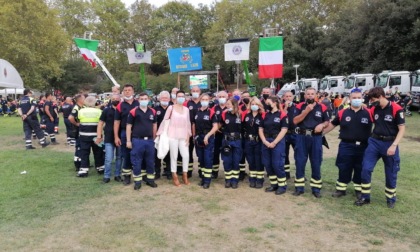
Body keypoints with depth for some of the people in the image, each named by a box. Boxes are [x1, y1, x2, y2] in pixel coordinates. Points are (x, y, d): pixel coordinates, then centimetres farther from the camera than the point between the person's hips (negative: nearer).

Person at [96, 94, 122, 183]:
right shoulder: (106, 110, 0)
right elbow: (101, 123, 2)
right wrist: (99, 136, -5)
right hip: (109, 139, -1)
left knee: (119, 158, 10)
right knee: (108, 159, -2)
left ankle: (117, 175, 22)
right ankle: (106, 176, 11)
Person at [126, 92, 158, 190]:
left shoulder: (153, 112, 6)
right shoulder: (133, 112, -4)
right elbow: (129, 126, -2)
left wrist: (154, 138, 14)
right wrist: (128, 140, -5)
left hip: (150, 140, 3)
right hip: (137, 140, -3)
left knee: (150, 161, 11)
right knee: (137, 162, 4)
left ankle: (150, 179, 24)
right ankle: (137, 181, 15)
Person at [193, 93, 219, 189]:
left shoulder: (211, 112, -6)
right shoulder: (196, 112, 8)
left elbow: (215, 127, -11)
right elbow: (194, 125, 15)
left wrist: (207, 136, -17)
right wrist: (194, 136, 9)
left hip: (208, 138, -5)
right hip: (198, 138, 5)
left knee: (208, 159, -5)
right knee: (200, 159, 11)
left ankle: (207, 180, 2)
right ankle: (202, 178, 21)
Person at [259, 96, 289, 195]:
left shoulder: (282, 115, -5)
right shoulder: (265, 115, 11)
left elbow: (284, 130, -11)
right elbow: (261, 129, 9)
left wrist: (274, 142, -14)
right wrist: (264, 141, -6)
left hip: (278, 142, -6)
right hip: (266, 142, 6)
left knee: (277, 164, -5)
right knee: (267, 164, 8)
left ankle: (282, 185, 10)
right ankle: (273, 184, 22)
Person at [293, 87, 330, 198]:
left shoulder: (322, 107, 3)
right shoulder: (300, 106, 2)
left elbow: (327, 121, 11)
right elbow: (295, 121, -9)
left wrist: (322, 125, -11)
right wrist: (306, 111, -17)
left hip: (316, 138, 0)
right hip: (301, 137, 0)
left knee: (316, 163, 6)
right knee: (300, 163, 4)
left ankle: (316, 188, 18)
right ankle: (299, 187, 15)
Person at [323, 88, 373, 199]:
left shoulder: (368, 113, -3)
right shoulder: (343, 113, 1)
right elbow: (332, 124, 12)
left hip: (362, 147, 0)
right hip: (346, 146, 0)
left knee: (360, 169, 12)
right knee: (343, 169, 8)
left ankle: (359, 190, 29)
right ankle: (341, 189, 22)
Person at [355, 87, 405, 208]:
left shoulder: (396, 109, -12)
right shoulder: (374, 109, 3)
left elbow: (402, 129, -12)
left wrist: (394, 145, -19)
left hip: (389, 143, -4)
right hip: (374, 142, 4)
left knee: (391, 173, 9)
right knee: (366, 169, -3)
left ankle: (391, 199, 29)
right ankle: (365, 197, 11)